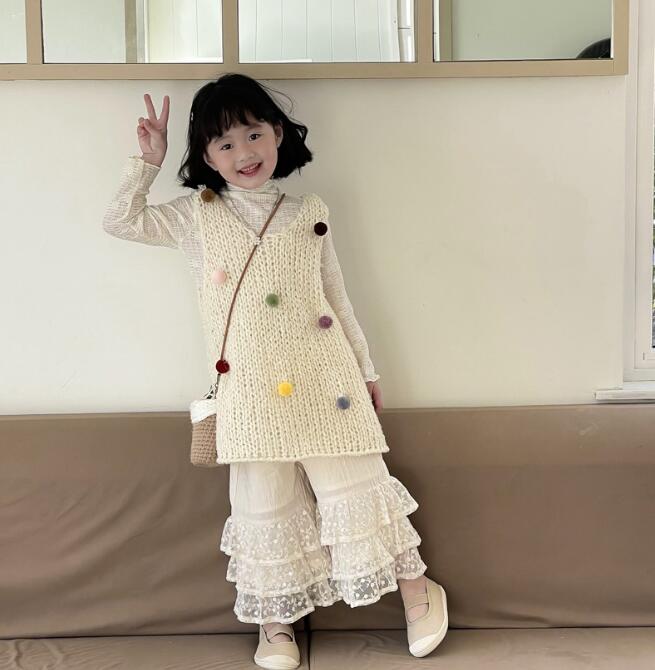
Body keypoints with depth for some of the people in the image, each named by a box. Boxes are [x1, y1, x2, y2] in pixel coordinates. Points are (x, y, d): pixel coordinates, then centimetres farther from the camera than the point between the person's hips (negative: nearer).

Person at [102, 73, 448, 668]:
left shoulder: (310, 213, 6)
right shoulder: (197, 216, 6)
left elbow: (336, 297, 10)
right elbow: (120, 221, 10)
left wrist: (365, 369, 13)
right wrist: (148, 161, 1)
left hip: (323, 378, 0)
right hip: (250, 391, 1)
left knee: (353, 486, 5)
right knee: (263, 505, 7)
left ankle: (417, 586, 26)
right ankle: (275, 622, 27)